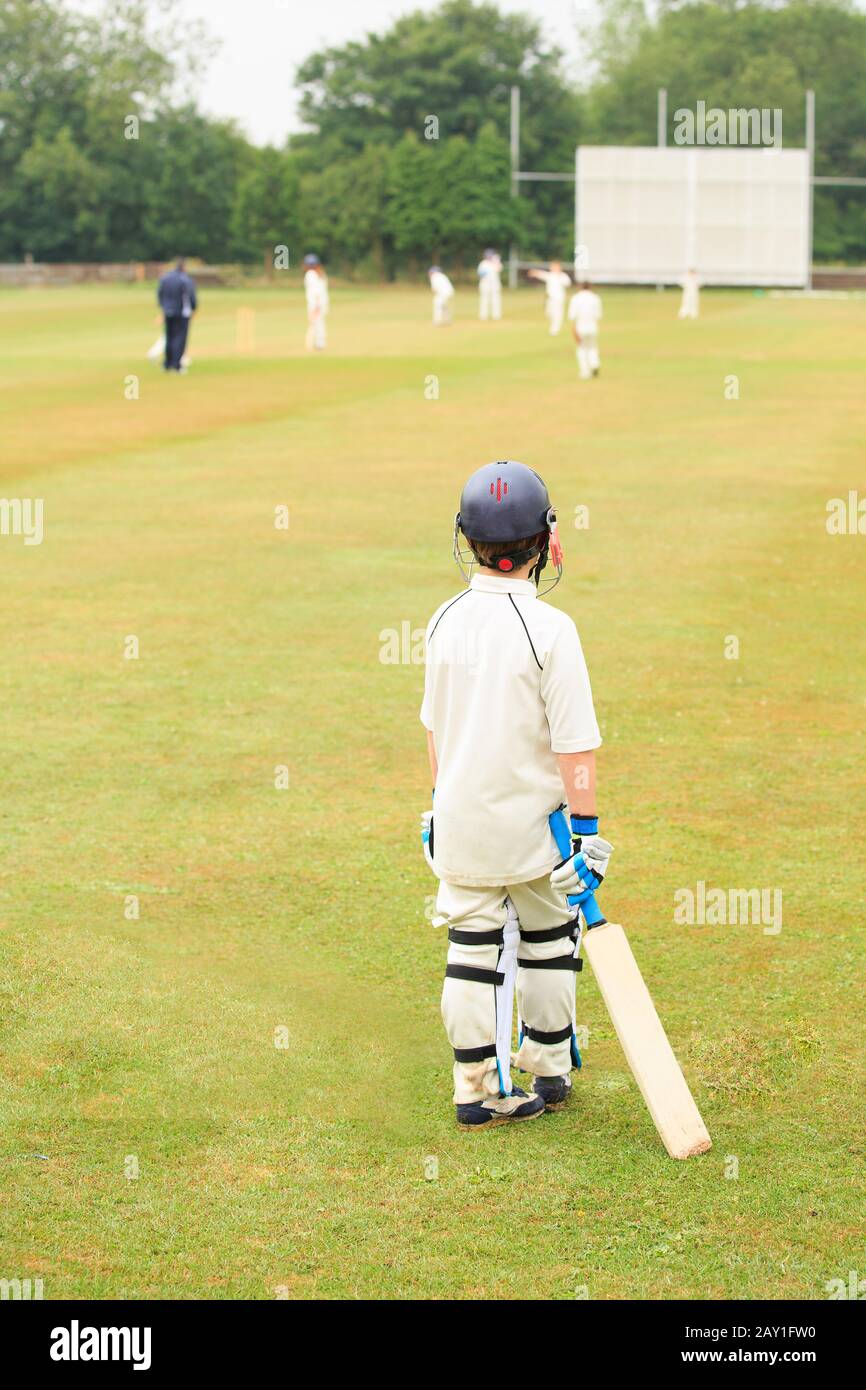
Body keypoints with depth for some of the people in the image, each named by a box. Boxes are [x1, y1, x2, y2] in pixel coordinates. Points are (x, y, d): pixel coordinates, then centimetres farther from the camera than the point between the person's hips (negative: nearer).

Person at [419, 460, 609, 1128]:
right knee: (549, 944, 14)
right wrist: (588, 828, -13)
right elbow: (575, 744, -18)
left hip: (460, 820, 4)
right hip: (533, 822, -4)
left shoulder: (445, 621, -2)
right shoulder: (550, 628, -18)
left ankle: (479, 1092, 10)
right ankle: (549, 1074, 25)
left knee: (472, 949, 8)